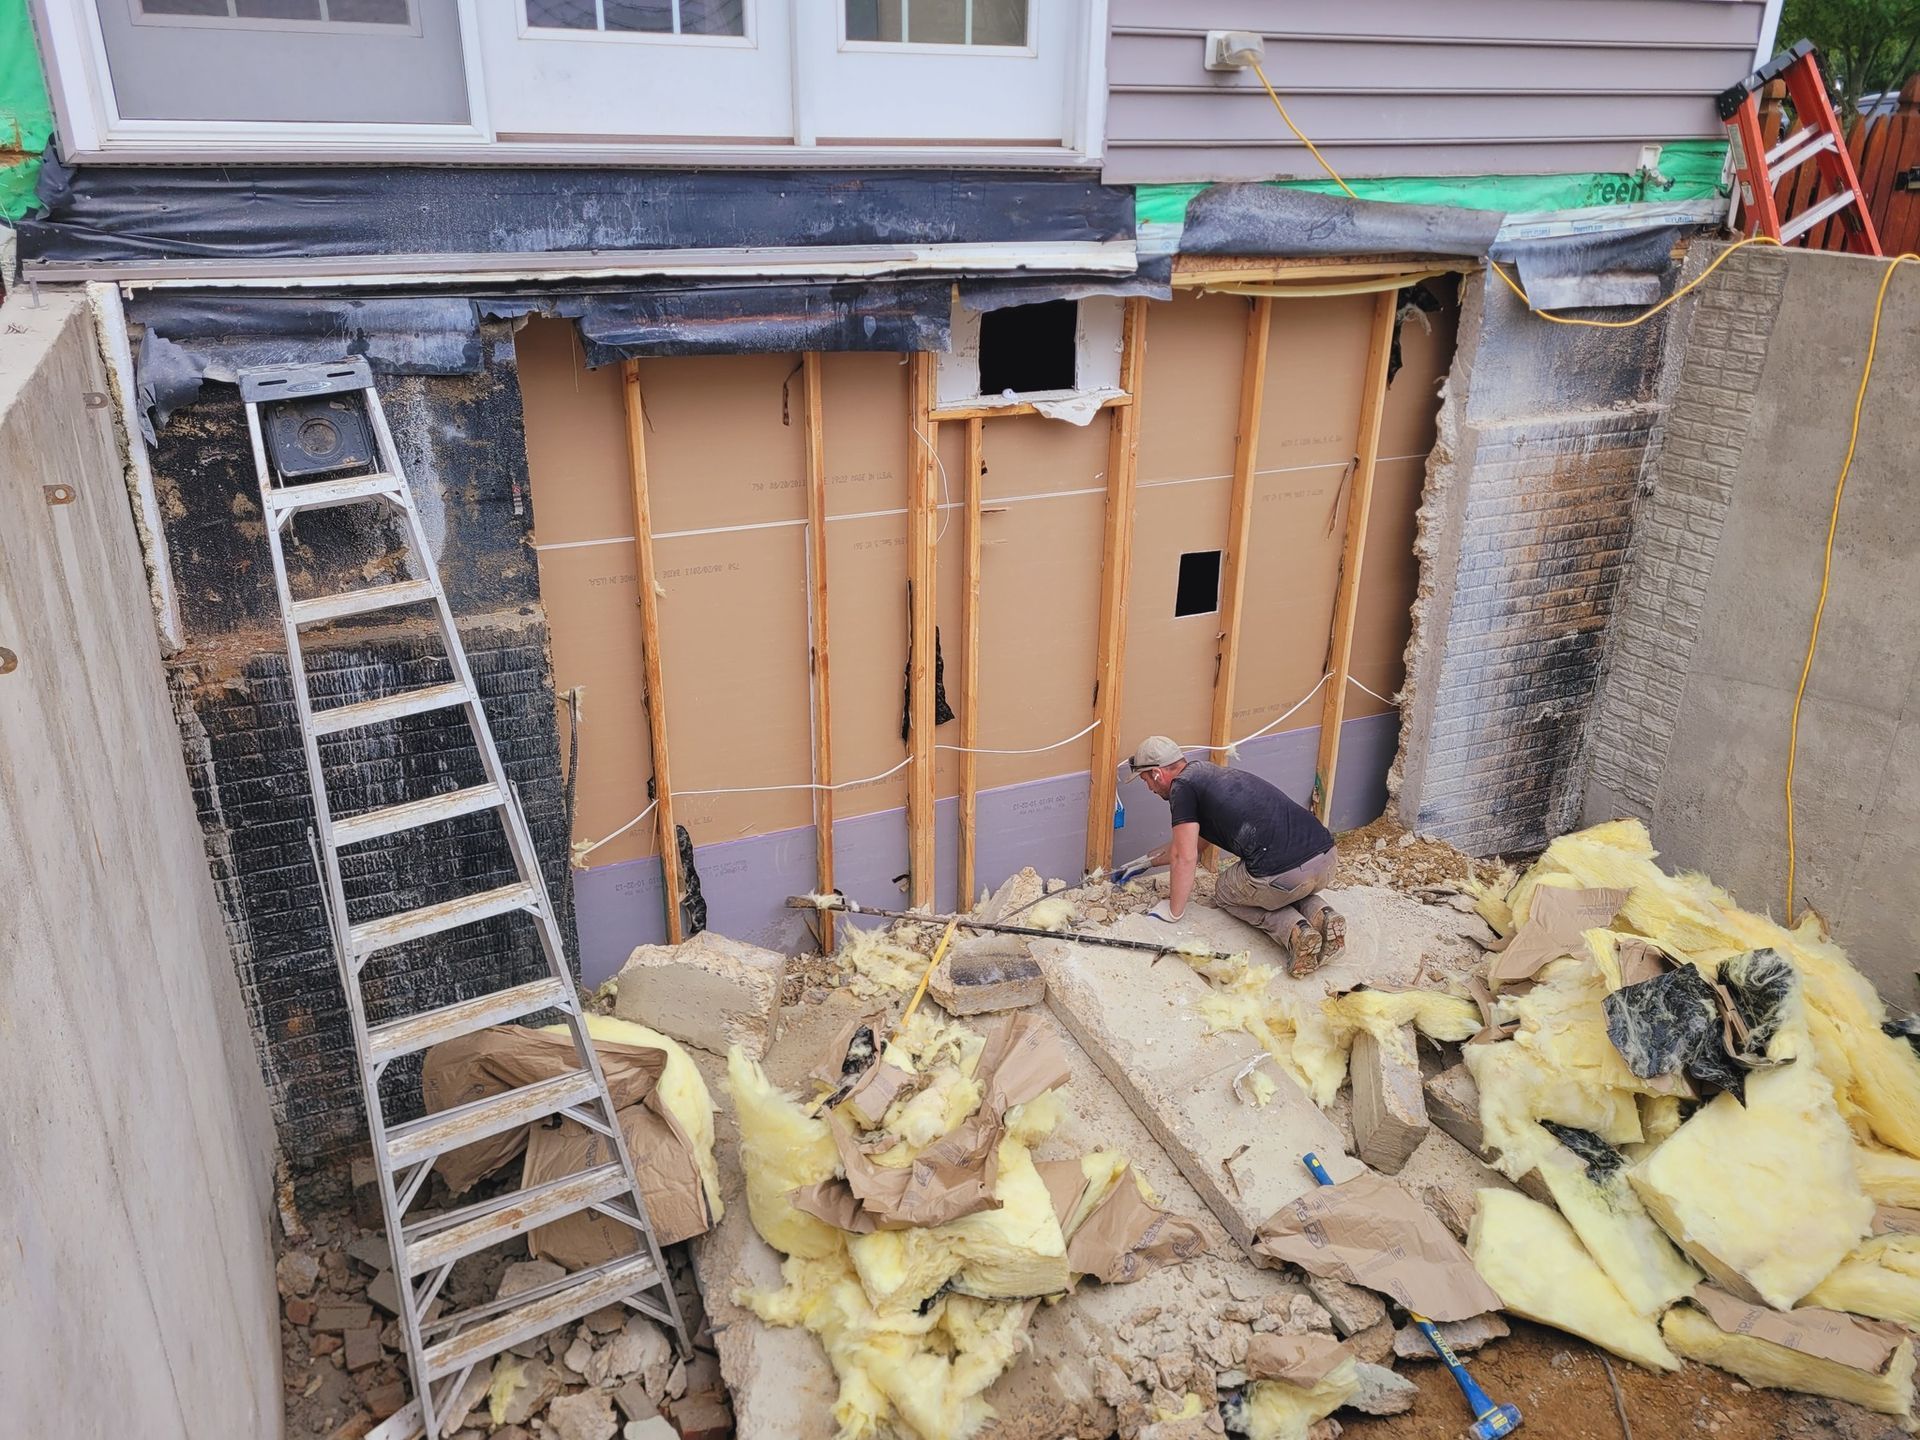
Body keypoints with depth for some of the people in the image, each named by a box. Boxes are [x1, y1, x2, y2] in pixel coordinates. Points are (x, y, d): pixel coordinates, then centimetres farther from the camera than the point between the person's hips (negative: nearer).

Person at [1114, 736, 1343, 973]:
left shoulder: (1182, 786, 3)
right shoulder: (1208, 774, 30)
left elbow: (1185, 857, -1)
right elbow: (1188, 843, 44)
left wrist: (1173, 911, 12)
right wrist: (1145, 862, 52)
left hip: (1283, 872, -8)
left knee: (1225, 892, 25)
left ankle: (1294, 931, 0)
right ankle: (1322, 915, 9)